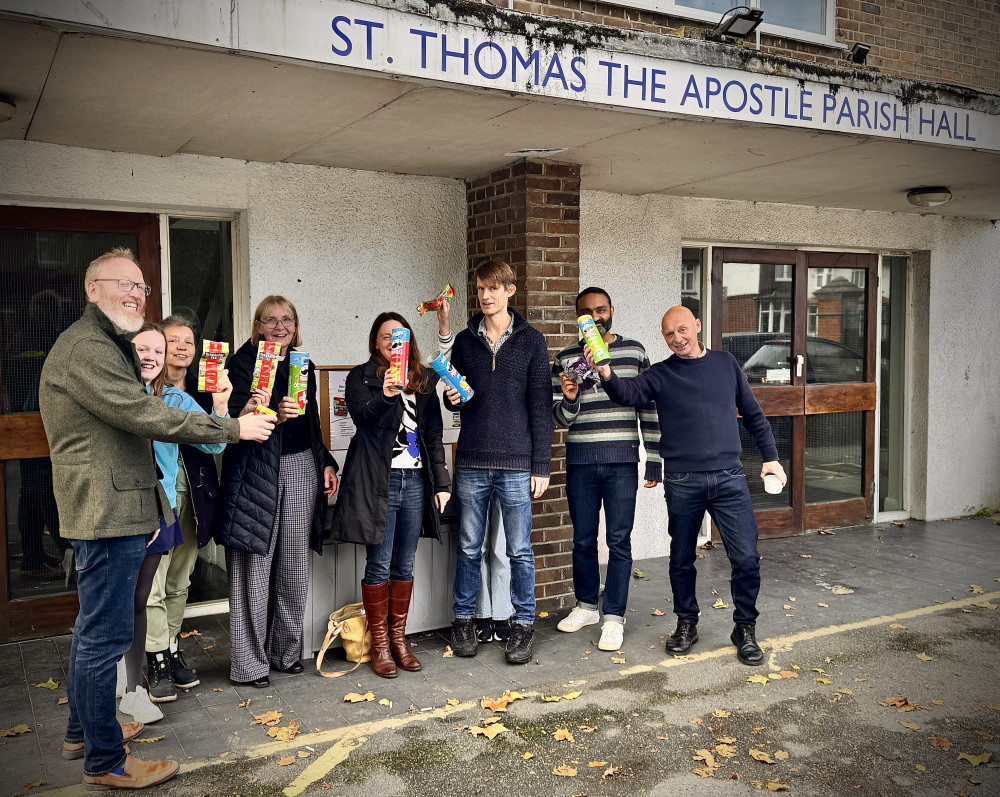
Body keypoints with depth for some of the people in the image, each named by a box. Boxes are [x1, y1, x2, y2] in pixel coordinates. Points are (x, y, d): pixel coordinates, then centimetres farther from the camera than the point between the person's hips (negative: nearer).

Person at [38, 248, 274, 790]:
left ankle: (83, 730, 36)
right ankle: (106, 762, 7)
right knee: (104, 636, -4)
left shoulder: (107, 345, 21)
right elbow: (145, 415, -24)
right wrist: (232, 429, -19)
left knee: (93, 628, 21)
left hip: (109, 511, 12)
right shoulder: (86, 348, -16)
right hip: (107, 512, -12)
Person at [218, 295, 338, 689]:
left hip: (301, 468, 5)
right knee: (255, 566, -3)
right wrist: (274, 415, -28)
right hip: (256, 472, -5)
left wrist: (325, 463, 15)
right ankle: (250, 663, 6)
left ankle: (287, 651, 21)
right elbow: (236, 418, -12)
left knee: (295, 564, 9)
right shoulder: (243, 362, -1)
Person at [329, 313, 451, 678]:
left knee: (404, 565, 10)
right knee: (379, 564, 0)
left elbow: (434, 434, 15)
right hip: (379, 480, -4)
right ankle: (380, 644, 12)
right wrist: (384, 396, -34)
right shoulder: (362, 376, 2)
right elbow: (361, 416, -16)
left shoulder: (424, 379, 14)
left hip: (415, 480, 4)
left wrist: (440, 481, 10)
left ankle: (399, 638, 22)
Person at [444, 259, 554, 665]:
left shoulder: (531, 341, 1)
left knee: (519, 550, 5)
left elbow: (540, 407, -1)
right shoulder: (464, 341, 9)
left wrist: (540, 465, -5)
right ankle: (463, 620, 25)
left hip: (516, 465, -2)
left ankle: (522, 624, 18)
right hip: (471, 463, 2)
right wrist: (452, 399, -7)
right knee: (469, 548, 11)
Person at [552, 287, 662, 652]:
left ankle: (614, 617, 9)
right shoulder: (566, 360, 7)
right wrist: (569, 400, -16)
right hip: (580, 461, 2)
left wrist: (654, 459, 2)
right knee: (583, 539, 10)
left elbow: (648, 408, 6)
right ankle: (586, 605, 28)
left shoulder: (634, 351, 6)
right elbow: (559, 418, 6)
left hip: (622, 460, -1)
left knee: (619, 541, 0)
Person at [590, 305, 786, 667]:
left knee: (746, 558, -3)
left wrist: (770, 456, 13)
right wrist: (607, 374, -36)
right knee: (682, 560, 10)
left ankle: (745, 628, 17)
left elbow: (753, 414, 17)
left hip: (729, 477, 1)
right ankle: (686, 623, 30)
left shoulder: (725, 363, 11)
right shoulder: (661, 375, 4)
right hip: (682, 483, -1)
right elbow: (629, 393, -16)